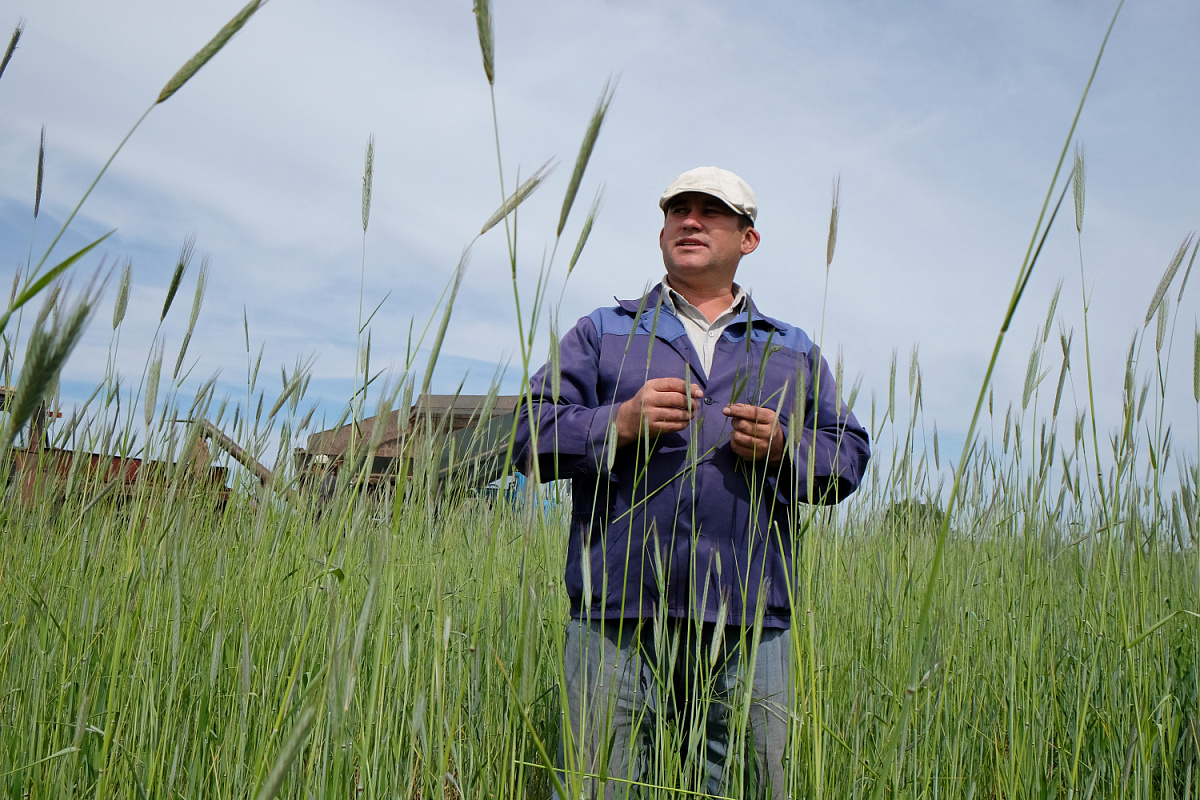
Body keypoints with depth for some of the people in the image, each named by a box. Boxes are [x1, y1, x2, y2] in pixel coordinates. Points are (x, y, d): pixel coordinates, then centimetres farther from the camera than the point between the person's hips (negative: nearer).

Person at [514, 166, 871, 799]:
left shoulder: (793, 351, 22)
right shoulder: (600, 333, 16)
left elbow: (847, 456, 13)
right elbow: (533, 435, 5)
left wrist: (783, 447, -7)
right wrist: (621, 422, -11)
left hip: (749, 628, 2)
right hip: (619, 616, -1)